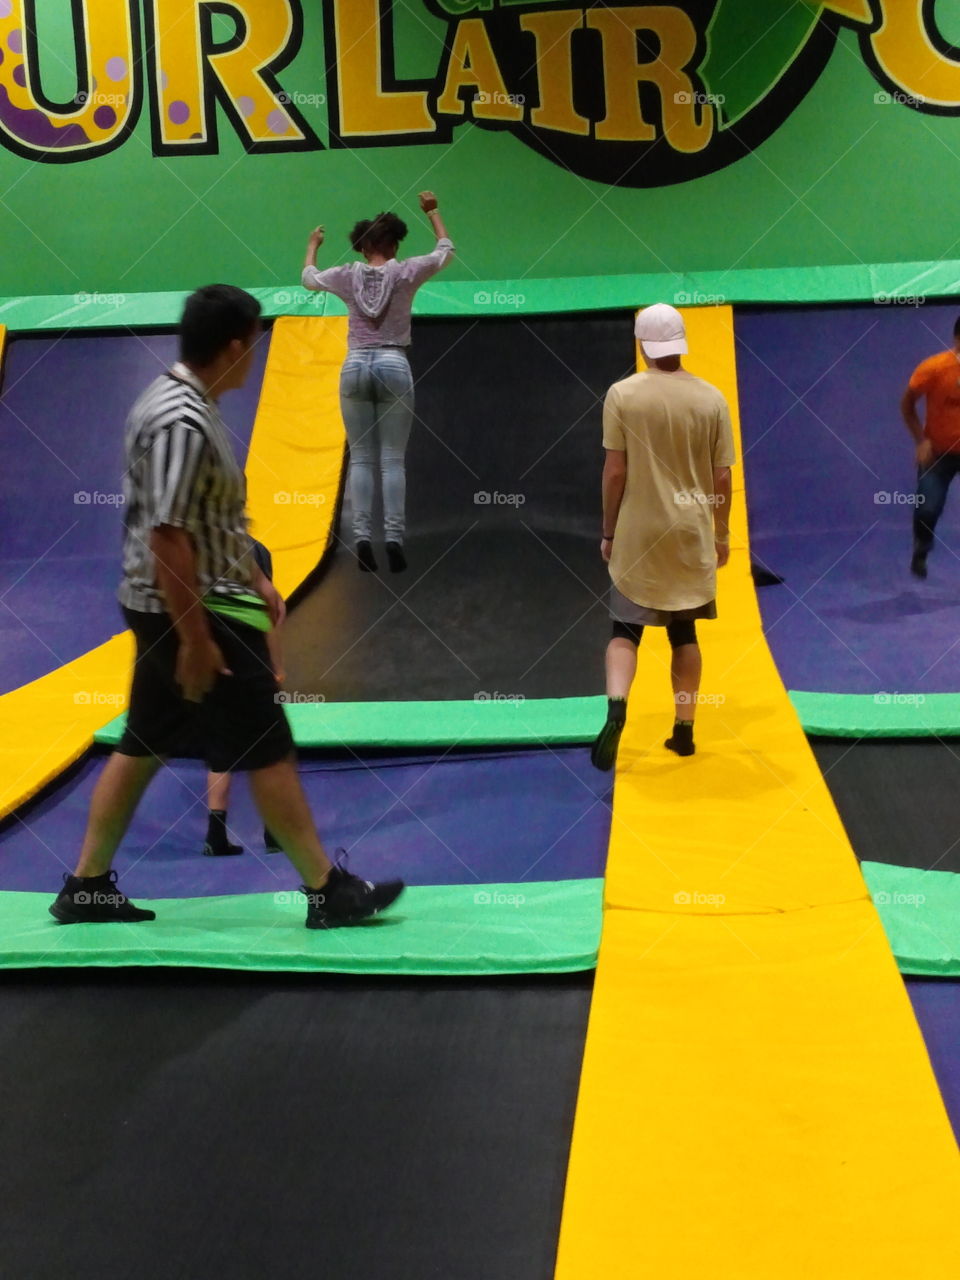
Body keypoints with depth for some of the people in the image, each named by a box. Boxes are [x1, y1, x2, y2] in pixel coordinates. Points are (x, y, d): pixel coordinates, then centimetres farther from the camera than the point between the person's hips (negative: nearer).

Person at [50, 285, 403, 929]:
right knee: (268, 752, -2)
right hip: (187, 611, -10)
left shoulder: (181, 402, 10)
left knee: (143, 747, 15)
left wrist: (255, 580, 22)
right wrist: (196, 640, -23)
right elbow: (167, 537, -25)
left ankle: (86, 887, 23)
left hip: (177, 608, 10)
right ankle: (328, 889, 8)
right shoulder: (184, 424, -22)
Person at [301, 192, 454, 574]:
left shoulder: (347, 275, 4)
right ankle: (393, 540, -7)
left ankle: (362, 538, -5)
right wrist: (432, 212, 33)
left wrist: (312, 246, 45)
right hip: (394, 367, -1)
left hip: (355, 368, 1)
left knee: (361, 458, 4)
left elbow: (308, 277, 26)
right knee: (393, 460, -1)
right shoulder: (405, 272, 0)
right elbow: (446, 250, 19)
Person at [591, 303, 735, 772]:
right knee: (683, 631, 14)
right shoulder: (711, 398, -2)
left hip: (637, 534, -2)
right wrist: (722, 534, 13)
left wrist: (608, 532, 3)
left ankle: (616, 705, -18)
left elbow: (615, 472, -8)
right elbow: (722, 478, 1)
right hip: (692, 534, 2)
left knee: (626, 628, 7)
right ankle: (684, 730, 18)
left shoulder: (622, 394, -8)